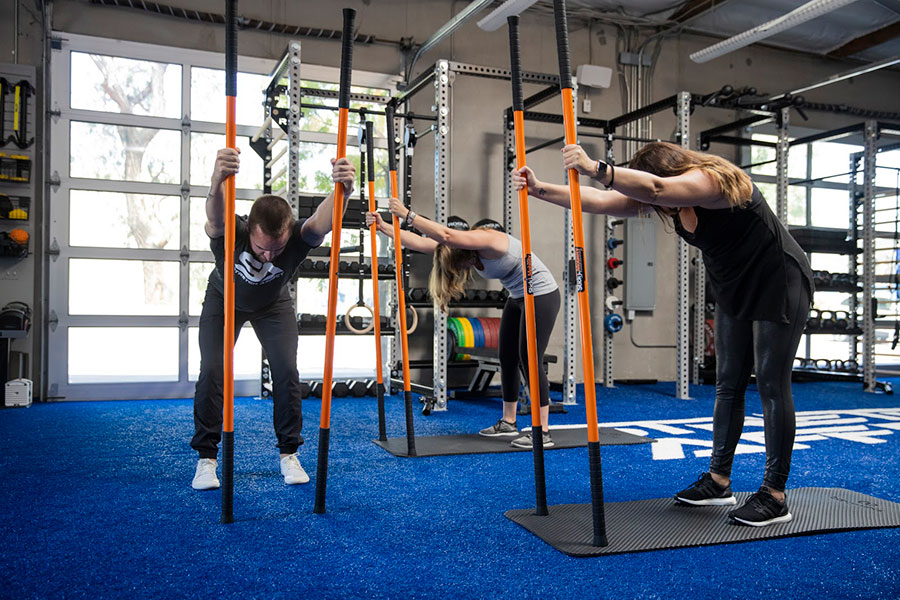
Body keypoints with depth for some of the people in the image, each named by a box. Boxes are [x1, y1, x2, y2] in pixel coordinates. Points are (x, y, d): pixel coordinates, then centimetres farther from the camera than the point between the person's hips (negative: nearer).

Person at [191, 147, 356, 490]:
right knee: (211, 372, -13)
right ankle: (206, 457, 3)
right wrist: (218, 181, -85)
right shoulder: (230, 233, -39)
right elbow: (216, 216, -63)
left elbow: (322, 221, -58)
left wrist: (343, 190, -78)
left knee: (286, 371, -12)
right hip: (224, 300, -1)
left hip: (273, 304, 1)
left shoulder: (299, 239, -36)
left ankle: (288, 453, 5)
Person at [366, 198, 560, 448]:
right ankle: (508, 423, 21)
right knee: (507, 359, 10)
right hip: (517, 298, 9)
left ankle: (543, 433, -6)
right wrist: (384, 227, -16)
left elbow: (445, 235, -42)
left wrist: (407, 215, -39)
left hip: (541, 295, -9)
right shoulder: (461, 247, -3)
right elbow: (420, 243, -8)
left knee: (530, 360, -11)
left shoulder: (487, 239, -27)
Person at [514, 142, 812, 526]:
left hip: (778, 286, -9)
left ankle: (774, 496, 1)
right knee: (728, 385, 9)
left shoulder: (711, 180, -26)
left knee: (772, 387, -6)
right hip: (734, 292, 9)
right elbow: (599, 202, -8)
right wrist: (538, 189, -15)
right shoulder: (670, 199, -2)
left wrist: (596, 169, -60)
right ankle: (718, 480, 18)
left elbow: (655, 188, -48)